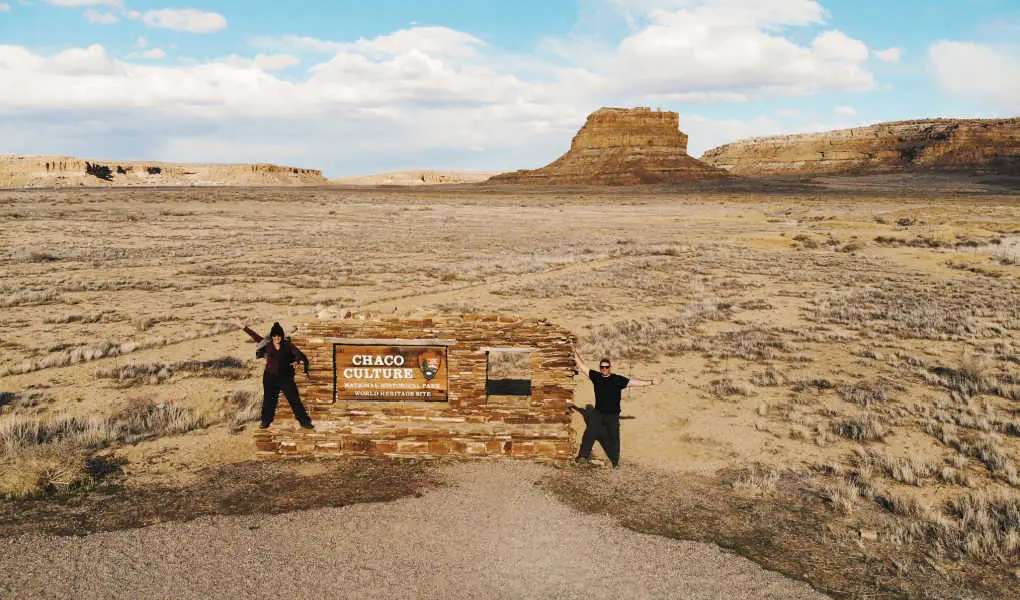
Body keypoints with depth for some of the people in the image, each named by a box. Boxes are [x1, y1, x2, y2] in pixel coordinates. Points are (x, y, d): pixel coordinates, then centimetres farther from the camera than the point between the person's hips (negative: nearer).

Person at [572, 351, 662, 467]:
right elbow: (583, 366, 5)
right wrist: (576, 355, 2)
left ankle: (615, 461, 17)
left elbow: (634, 382, -8)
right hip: (598, 414, 2)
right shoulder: (596, 376, 0)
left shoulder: (618, 379, -7)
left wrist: (651, 382, -11)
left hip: (612, 415, -2)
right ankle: (584, 456, 20)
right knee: (589, 434, 5)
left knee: (613, 438, 5)